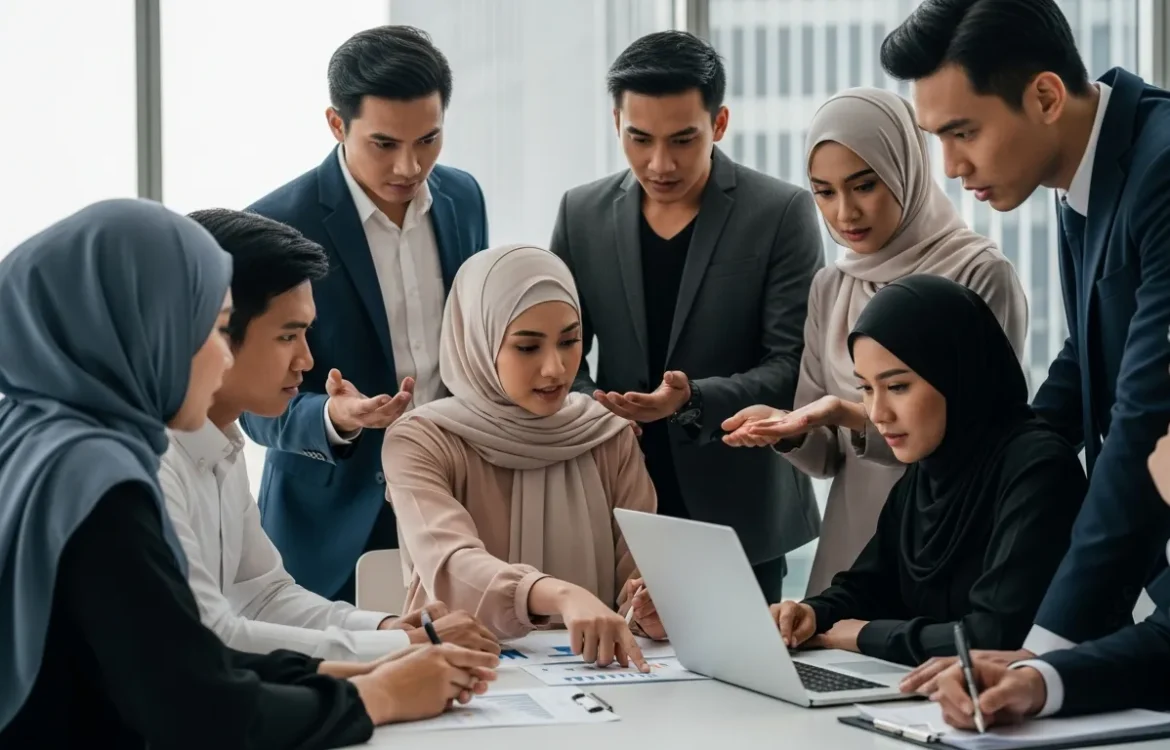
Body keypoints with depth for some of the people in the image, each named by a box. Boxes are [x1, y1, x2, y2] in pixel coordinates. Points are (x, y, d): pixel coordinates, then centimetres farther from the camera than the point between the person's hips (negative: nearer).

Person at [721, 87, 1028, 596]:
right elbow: (829, 456, 8)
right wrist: (786, 429, -14)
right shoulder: (829, 289, 7)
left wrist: (853, 417, -23)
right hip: (851, 550, 5)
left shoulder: (979, 276, -10)